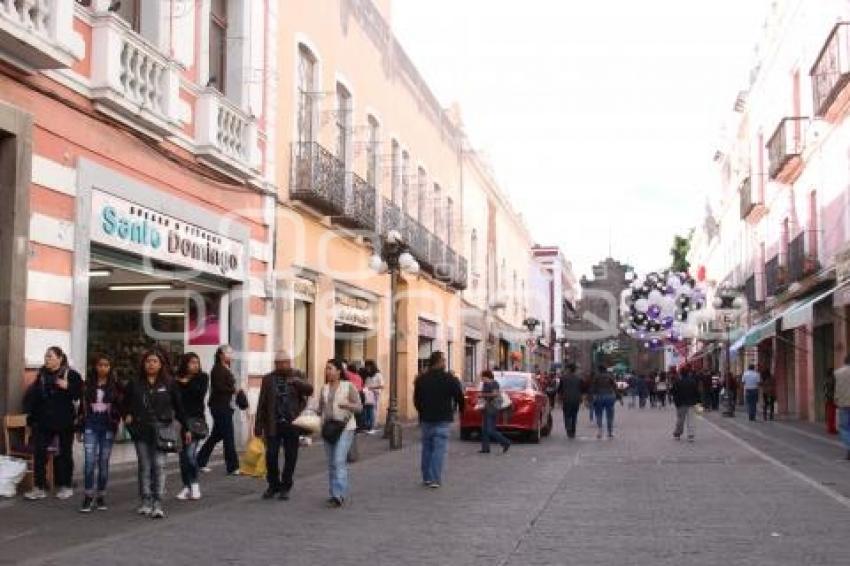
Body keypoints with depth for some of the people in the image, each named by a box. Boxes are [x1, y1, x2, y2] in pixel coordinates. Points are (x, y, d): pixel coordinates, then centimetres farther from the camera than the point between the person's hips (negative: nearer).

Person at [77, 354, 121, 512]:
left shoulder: (115, 385, 2)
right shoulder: (88, 384, 7)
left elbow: (119, 406, 2)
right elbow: (82, 406, 10)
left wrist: (116, 423, -9)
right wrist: (79, 428, 9)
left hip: (107, 426, 0)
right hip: (91, 425, 0)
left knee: (104, 462, 4)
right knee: (90, 461, -10)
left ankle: (101, 496, 14)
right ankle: (88, 497, -5)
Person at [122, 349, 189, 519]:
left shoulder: (169, 384, 2)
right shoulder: (135, 384, 6)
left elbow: (178, 407, 5)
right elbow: (126, 404, 17)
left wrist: (186, 429, 6)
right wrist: (127, 416, -3)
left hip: (161, 428, -2)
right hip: (141, 430, 2)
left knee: (159, 465, -8)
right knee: (144, 466, 7)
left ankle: (158, 503, -8)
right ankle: (146, 502, 14)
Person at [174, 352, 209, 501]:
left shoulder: (202, 378, 4)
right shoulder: (177, 380, 5)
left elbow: (200, 393, -12)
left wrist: (186, 383, -6)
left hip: (195, 419, -2)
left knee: (190, 453, -12)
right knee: (183, 454, 7)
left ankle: (194, 484, 7)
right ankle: (186, 486, 19)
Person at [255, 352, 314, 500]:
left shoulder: (297, 376, 6)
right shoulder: (268, 379, 5)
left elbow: (310, 390, -7)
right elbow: (262, 404, 4)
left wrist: (297, 382, -25)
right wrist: (258, 425, 0)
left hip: (292, 424, 0)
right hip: (273, 425, 0)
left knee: (290, 457, 5)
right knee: (271, 456, -2)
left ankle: (285, 487, 18)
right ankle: (273, 485, 18)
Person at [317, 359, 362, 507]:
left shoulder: (349, 386, -3)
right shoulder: (324, 388, 11)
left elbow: (359, 407, -4)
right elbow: (320, 408, 19)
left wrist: (347, 405, -22)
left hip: (345, 427, -5)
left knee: (339, 460, -16)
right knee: (331, 463, 9)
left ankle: (338, 495, -17)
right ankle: (333, 494, 18)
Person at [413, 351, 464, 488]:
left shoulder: (421, 379, 5)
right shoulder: (450, 379, -8)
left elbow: (416, 400, 11)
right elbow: (459, 397, -4)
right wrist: (460, 410, 16)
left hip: (426, 419, 4)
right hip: (442, 420, -4)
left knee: (427, 447, 14)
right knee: (439, 449, -5)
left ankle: (427, 477, 18)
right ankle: (435, 479, -11)